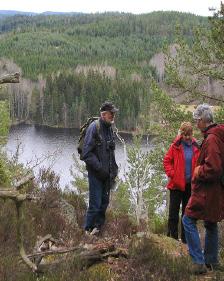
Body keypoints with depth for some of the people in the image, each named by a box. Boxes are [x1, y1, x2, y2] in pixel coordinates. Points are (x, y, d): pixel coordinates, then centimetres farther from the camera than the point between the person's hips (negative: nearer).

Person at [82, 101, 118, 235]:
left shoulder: (110, 129, 13)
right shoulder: (94, 128, -13)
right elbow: (87, 154, -18)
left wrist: (114, 168, 12)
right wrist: (100, 169, -19)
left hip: (107, 175, 8)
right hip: (96, 174, -8)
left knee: (104, 203, 13)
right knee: (95, 204, -6)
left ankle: (98, 227, 25)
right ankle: (88, 231, 7)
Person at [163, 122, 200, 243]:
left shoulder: (195, 147, 4)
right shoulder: (176, 146, -6)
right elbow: (167, 161, -3)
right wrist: (171, 174, -13)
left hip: (190, 185, 3)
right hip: (177, 183, -3)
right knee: (174, 212, 1)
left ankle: (185, 238, 22)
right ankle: (172, 237, 9)